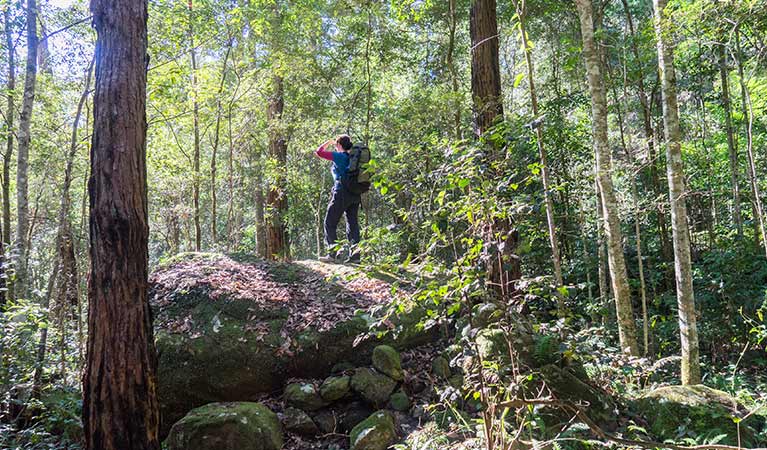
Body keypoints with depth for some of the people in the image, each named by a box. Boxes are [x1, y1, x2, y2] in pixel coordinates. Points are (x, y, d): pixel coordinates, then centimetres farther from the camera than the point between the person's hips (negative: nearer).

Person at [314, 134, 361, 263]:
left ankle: (333, 254, -2)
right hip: (356, 194, 7)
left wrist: (328, 142, 9)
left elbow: (319, 152, -5)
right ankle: (355, 255, 6)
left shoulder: (339, 156, -8)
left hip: (342, 192, -6)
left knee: (330, 224, 2)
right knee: (353, 224, 9)